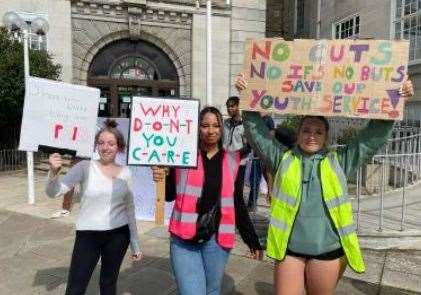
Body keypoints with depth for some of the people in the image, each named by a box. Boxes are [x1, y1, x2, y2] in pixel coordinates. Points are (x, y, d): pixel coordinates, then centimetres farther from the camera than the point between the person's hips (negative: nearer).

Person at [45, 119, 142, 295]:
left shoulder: (125, 173, 1)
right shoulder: (85, 167, -8)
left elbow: (129, 209, 8)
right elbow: (53, 193, -15)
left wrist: (135, 244, 11)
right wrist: (54, 171, -36)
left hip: (118, 235, 3)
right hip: (88, 235, -2)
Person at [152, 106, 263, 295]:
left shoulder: (232, 161, 3)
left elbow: (238, 205, 9)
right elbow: (170, 195, 5)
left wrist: (253, 240, 9)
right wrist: (162, 179, -16)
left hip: (216, 239, 2)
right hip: (184, 239, -2)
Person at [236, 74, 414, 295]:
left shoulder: (340, 161, 5)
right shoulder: (283, 158, 4)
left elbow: (375, 134, 5)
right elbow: (257, 130, 1)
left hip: (326, 249, 1)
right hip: (289, 247, 0)